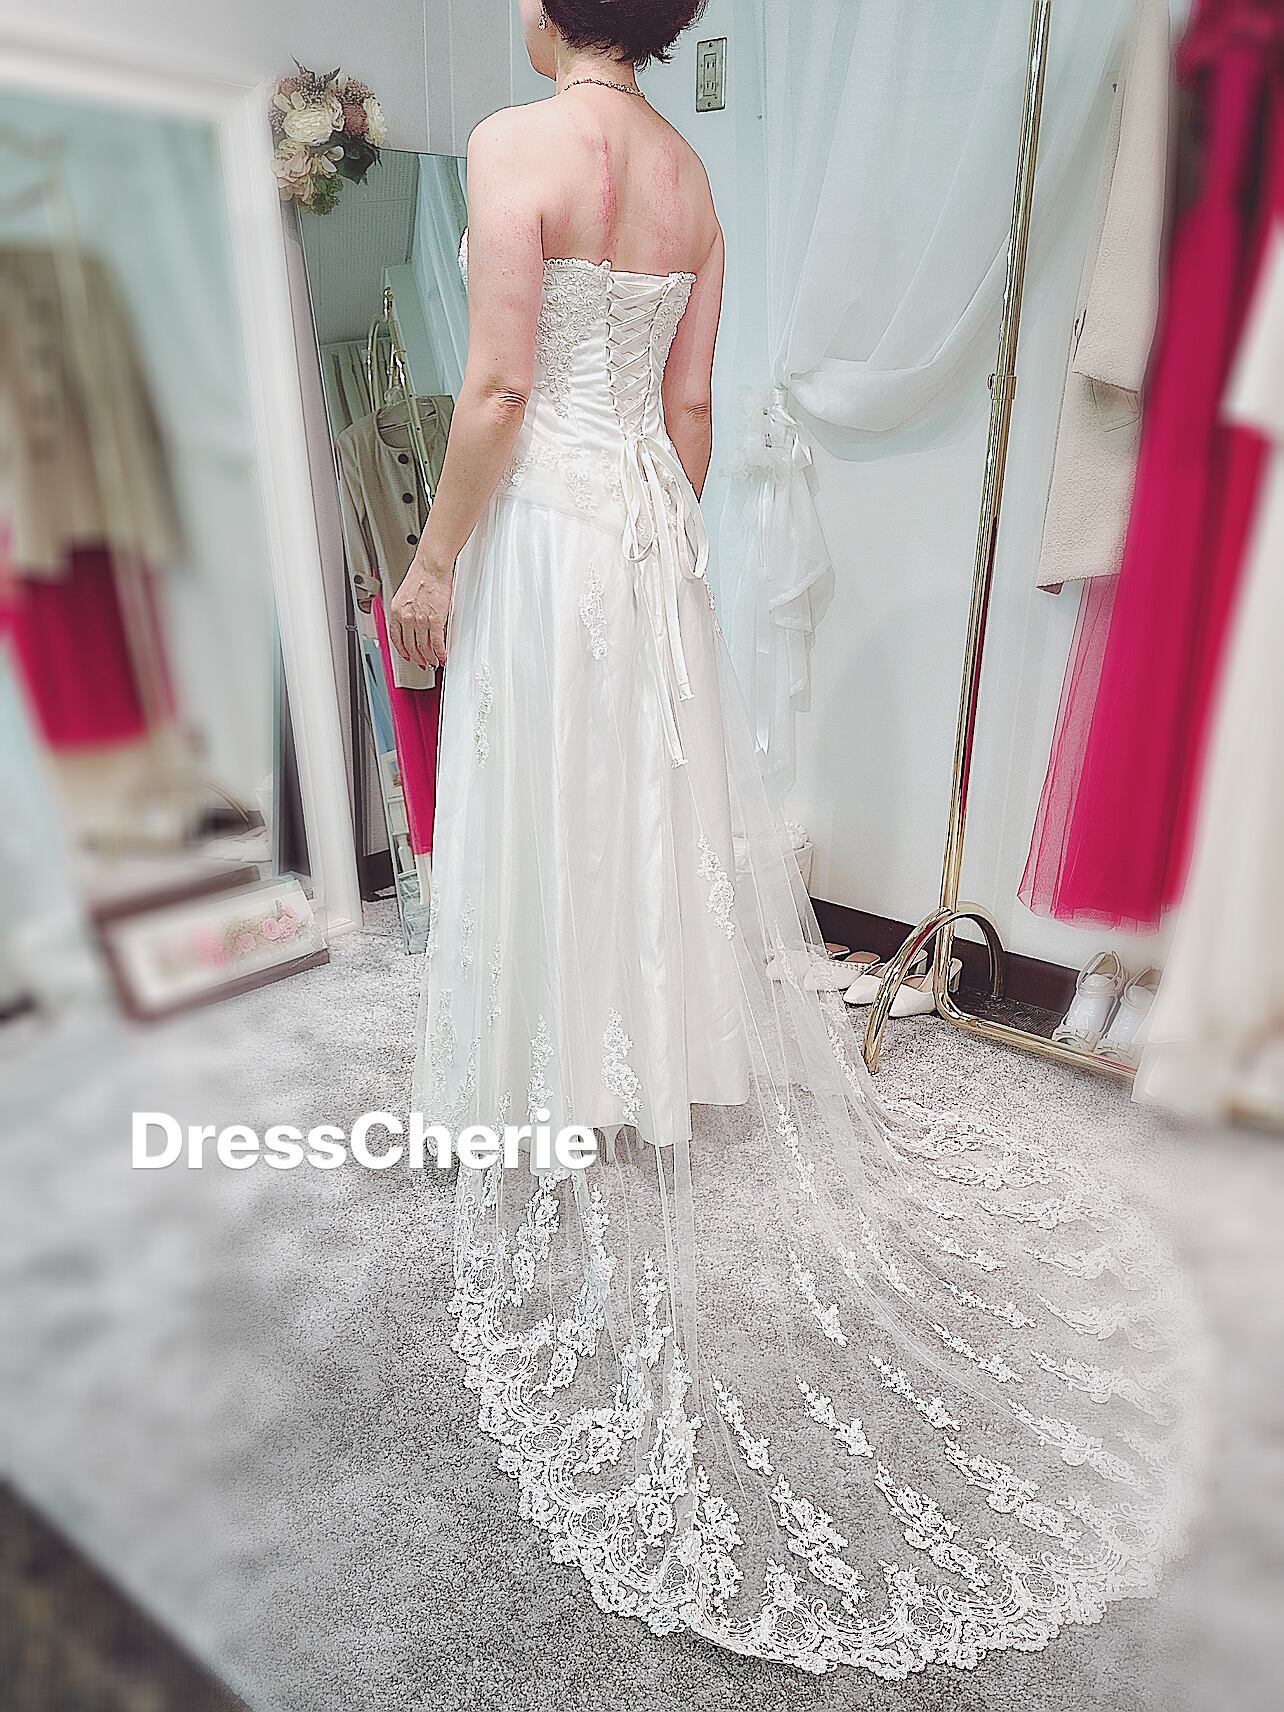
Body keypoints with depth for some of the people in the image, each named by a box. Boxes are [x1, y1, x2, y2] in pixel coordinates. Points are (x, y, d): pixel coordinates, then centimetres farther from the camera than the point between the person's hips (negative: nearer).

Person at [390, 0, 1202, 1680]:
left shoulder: (519, 143, -8)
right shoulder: (691, 173, 13)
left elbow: (501, 387, -15)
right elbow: (689, 405, 13)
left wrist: (432, 562, -7)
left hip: (545, 528, -7)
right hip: (650, 527, 7)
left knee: (560, 833, 1)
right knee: (667, 817, 13)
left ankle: (579, 1160, 16)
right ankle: (698, 1112, 28)